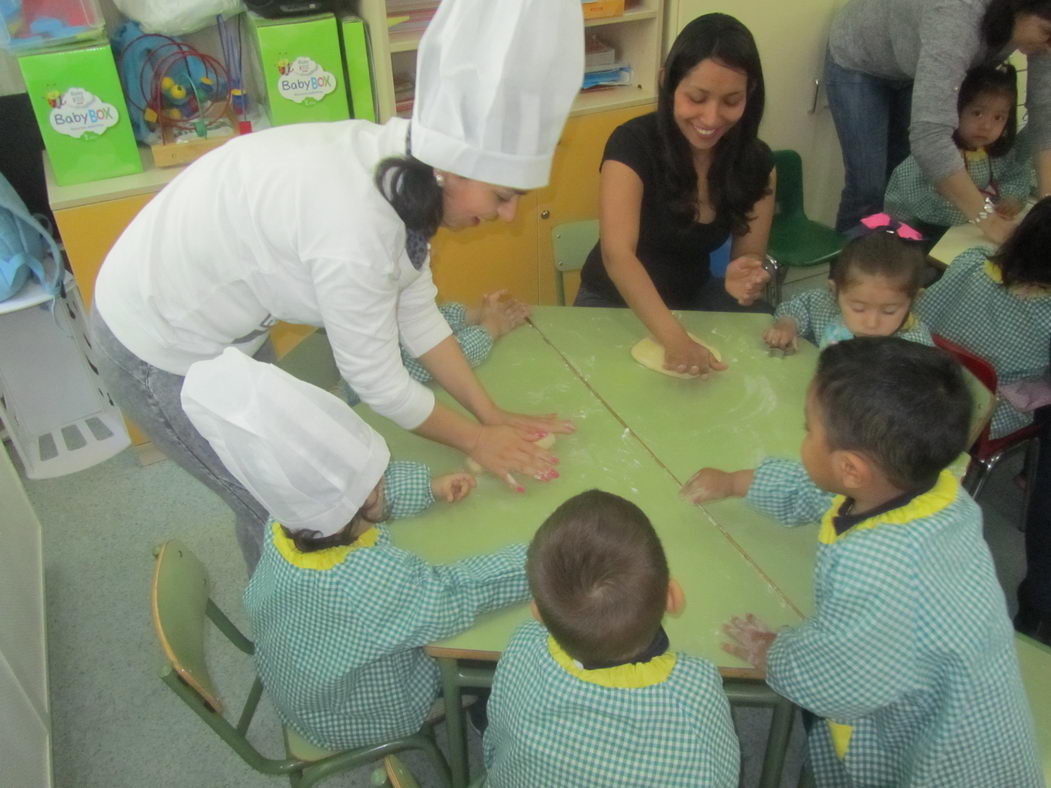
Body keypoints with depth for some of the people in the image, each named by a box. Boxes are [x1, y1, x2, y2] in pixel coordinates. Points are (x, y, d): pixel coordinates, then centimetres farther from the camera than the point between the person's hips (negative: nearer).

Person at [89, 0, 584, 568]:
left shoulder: (399, 167, -11)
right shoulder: (354, 225, -37)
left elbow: (416, 314, -2)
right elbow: (377, 381, -24)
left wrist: (492, 414, -1)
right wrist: (475, 440, -9)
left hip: (211, 316, 8)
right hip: (160, 349, -7)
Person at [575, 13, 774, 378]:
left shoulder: (757, 162, -10)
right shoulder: (632, 144, -25)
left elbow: (750, 254, -5)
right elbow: (617, 254, -37)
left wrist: (744, 277, -32)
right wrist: (675, 339, -52)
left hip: (695, 298, 3)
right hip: (615, 303, -3)